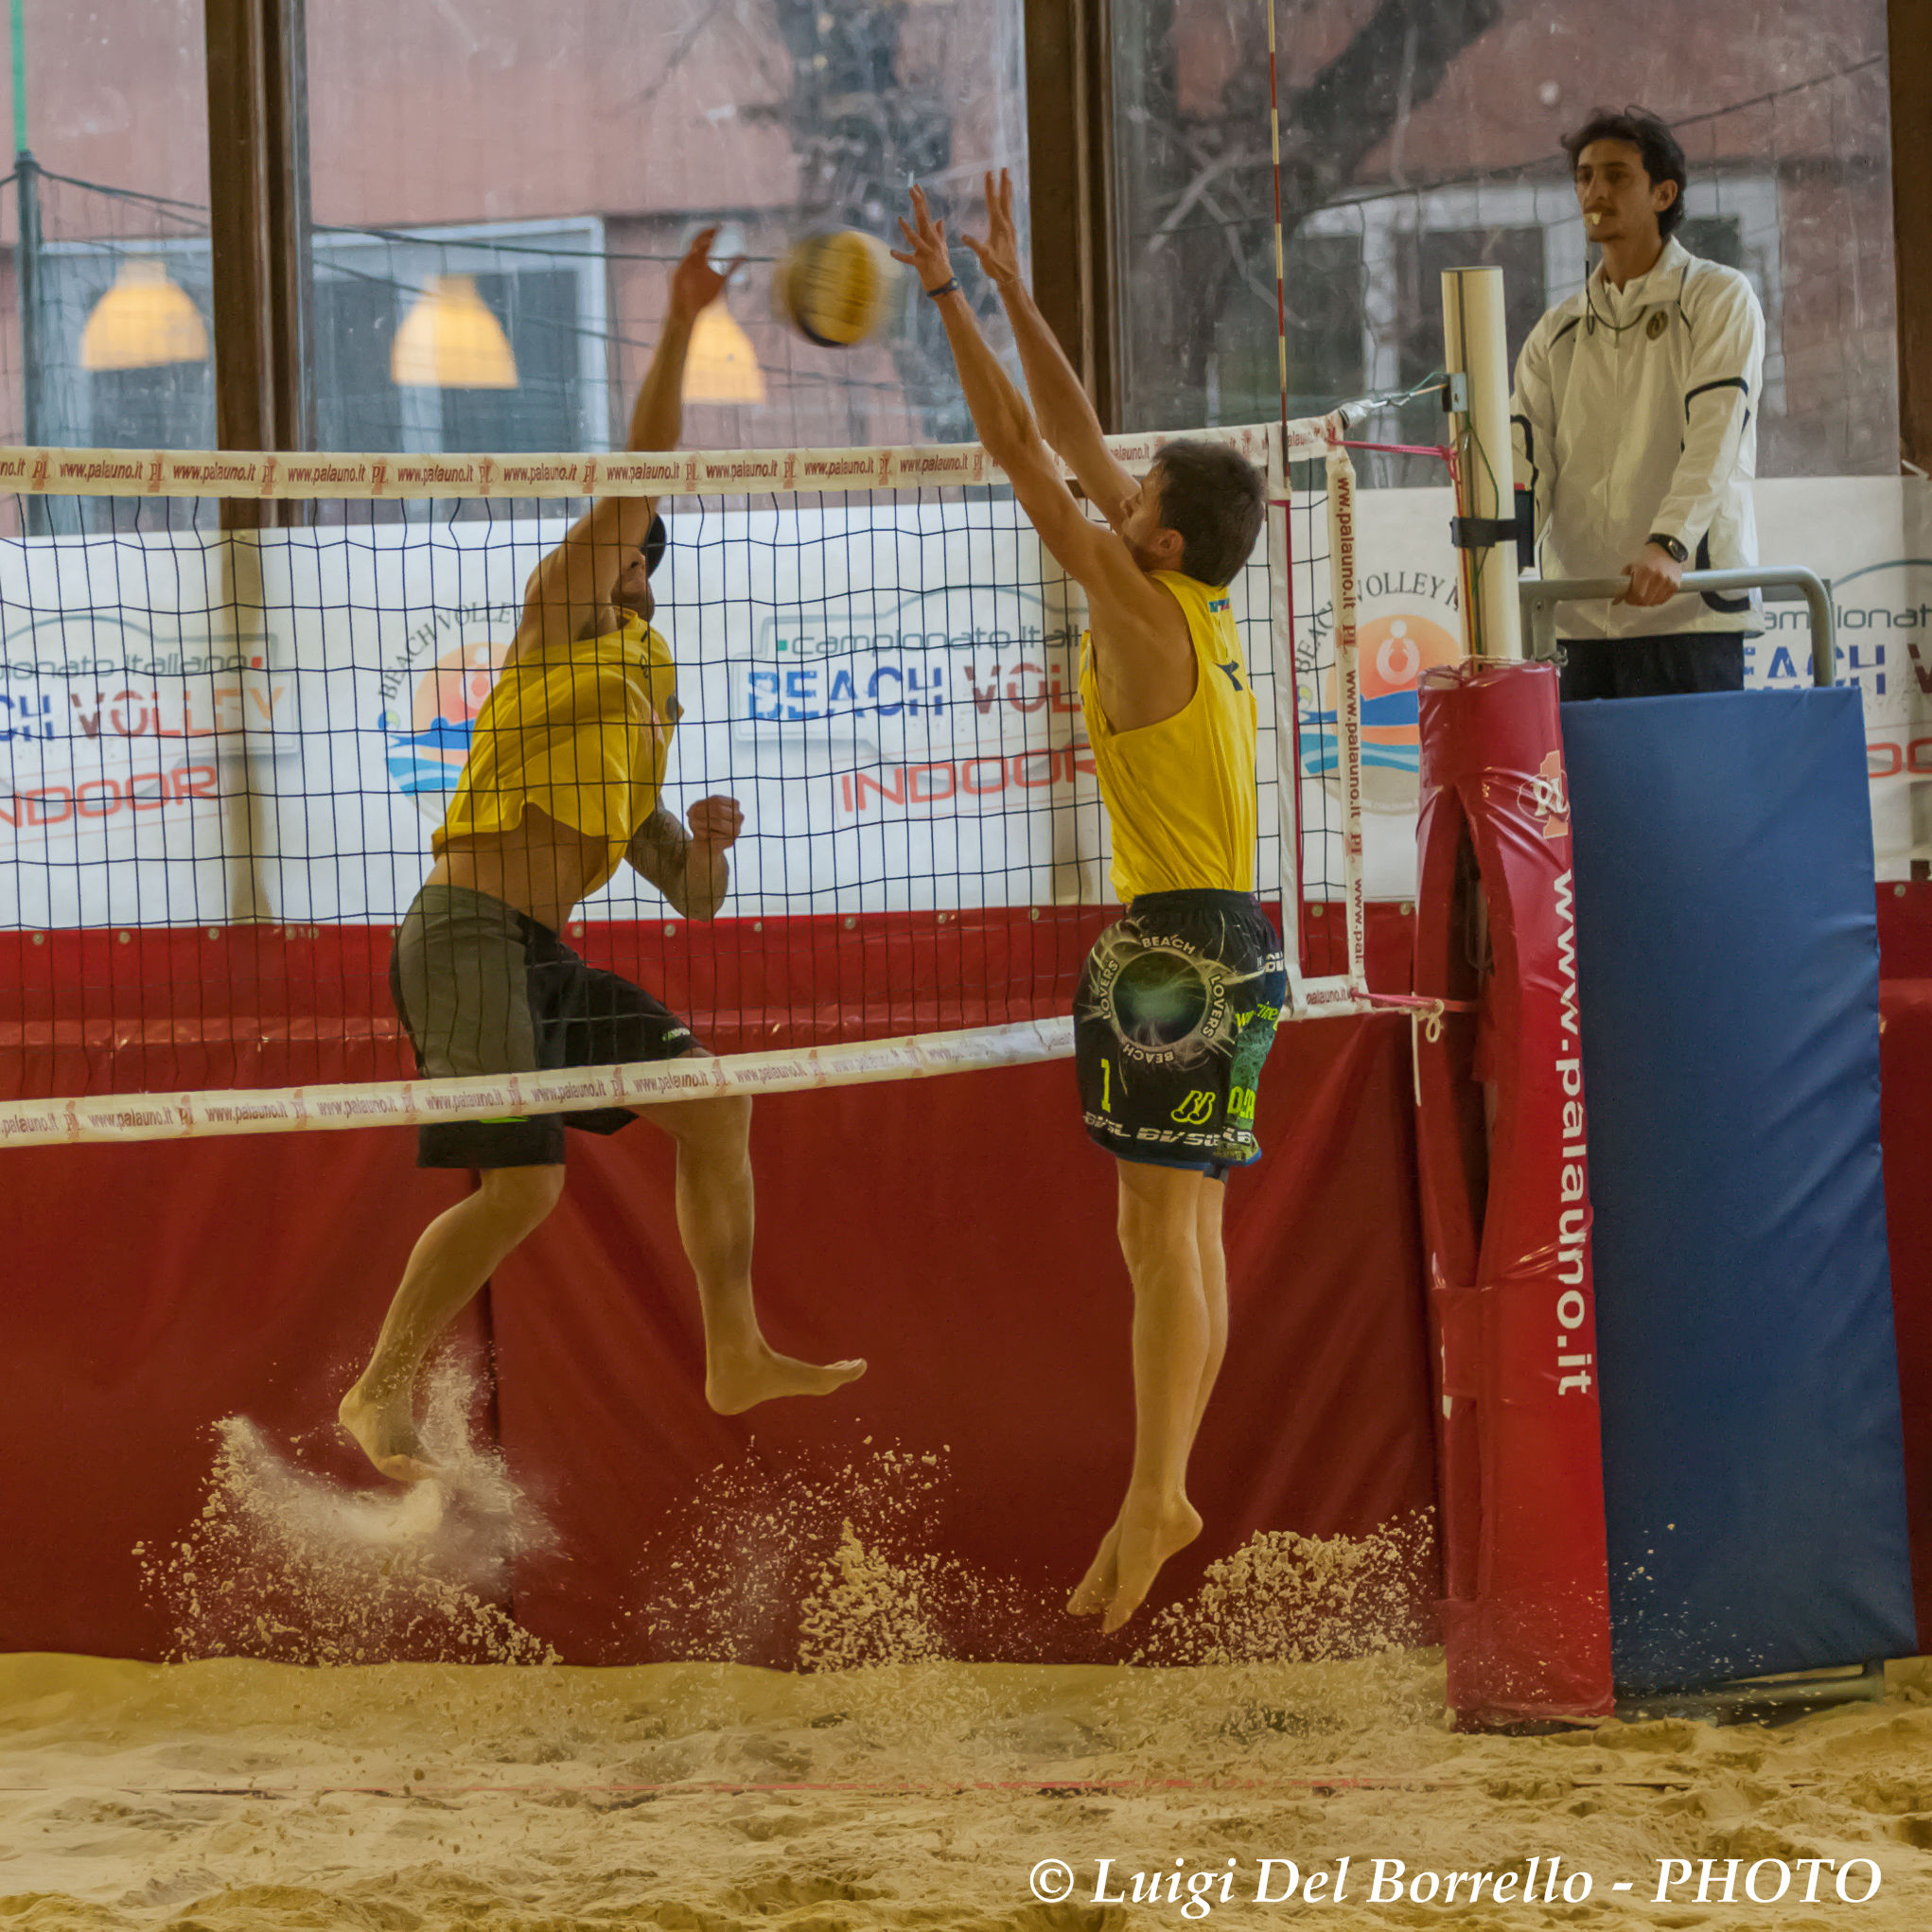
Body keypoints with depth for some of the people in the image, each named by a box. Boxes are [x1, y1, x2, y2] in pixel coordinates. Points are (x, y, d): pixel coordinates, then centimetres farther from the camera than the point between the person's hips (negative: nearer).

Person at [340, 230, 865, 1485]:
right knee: (522, 1185, -19)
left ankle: (736, 1358, 16)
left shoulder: (637, 753, 29)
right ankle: (382, 1392, -6)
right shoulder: (565, 621, 7)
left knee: (714, 1107, 10)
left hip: (544, 961, 9)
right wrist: (680, 324, -4)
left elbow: (696, 897, 28)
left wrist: (710, 842, 6)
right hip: (473, 938, -9)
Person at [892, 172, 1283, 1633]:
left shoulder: (1142, 609, -13)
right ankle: (1163, 1490, 10)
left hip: (1181, 947, -10)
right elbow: (1076, 441, 16)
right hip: (1226, 940, 10)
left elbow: (1027, 456, -13)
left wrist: (949, 299, -9)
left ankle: (1154, 1495, -13)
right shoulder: (1195, 602, 9)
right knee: (1187, 1234, 8)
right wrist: (1012, 291, 17)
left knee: (1163, 1228, -11)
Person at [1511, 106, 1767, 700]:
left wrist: (1668, 545, -27)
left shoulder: (1720, 300, 4)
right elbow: (1527, 457, 7)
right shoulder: (1557, 333, 19)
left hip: (1688, 611, -4)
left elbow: (1714, 440, -10)